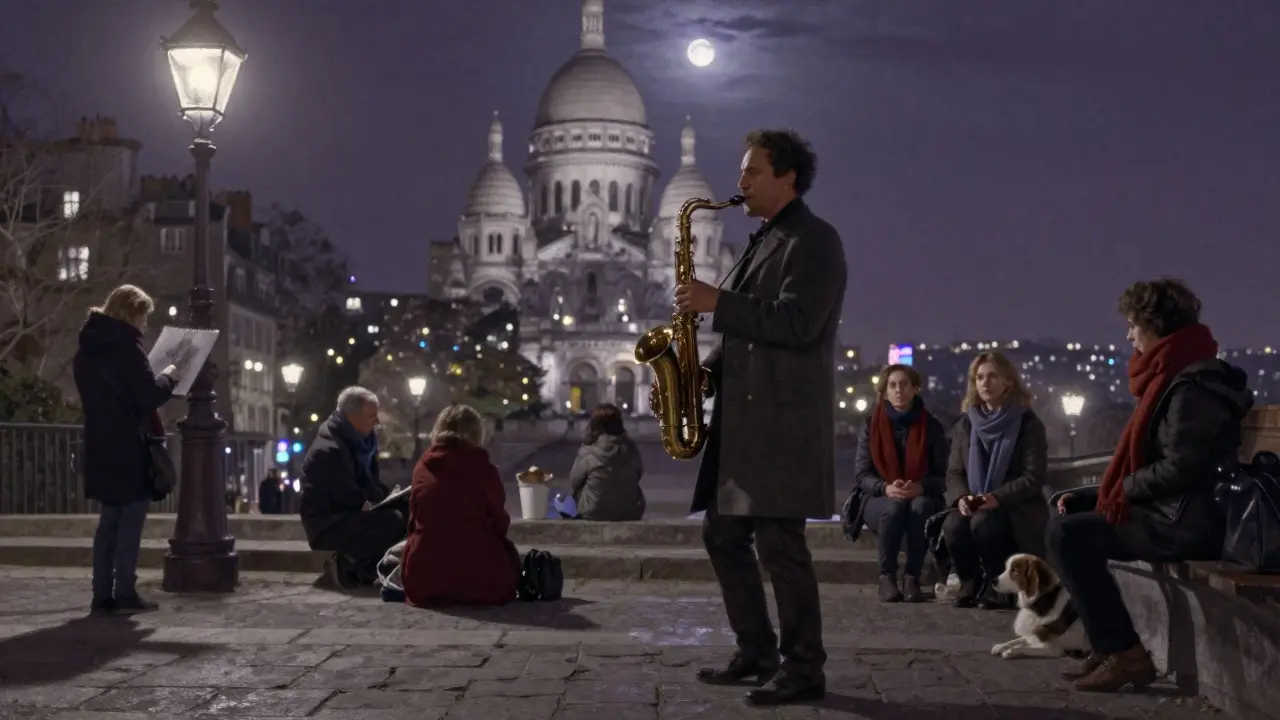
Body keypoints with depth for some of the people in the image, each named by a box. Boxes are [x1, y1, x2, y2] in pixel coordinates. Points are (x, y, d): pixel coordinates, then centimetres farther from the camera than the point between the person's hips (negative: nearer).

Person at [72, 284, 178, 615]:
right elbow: (148, 396, -18)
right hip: (128, 447, -8)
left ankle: (102, 595, 9)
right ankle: (125, 593, -4)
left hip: (101, 446, 8)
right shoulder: (125, 345, -13)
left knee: (110, 520, 11)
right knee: (131, 520, -2)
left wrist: (156, 380, 20)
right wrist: (167, 378, 0)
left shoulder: (87, 347, 13)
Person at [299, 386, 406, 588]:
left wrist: (391, 498, -3)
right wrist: (381, 502, -12)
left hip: (347, 514, 10)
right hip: (326, 524, -10)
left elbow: (369, 484, 15)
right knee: (393, 521, -26)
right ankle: (348, 566, -11)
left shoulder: (357, 440, 8)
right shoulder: (329, 450, -22)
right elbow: (350, 498, -22)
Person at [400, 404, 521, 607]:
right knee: (507, 552, 26)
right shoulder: (483, 468, -5)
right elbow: (500, 522, 4)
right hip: (478, 578, -4)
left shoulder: (422, 467, 4)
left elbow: (414, 522, 12)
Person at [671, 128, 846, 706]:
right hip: (743, 415, 10)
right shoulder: (764, 242, 20)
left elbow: (795, 325, -21)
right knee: (722, 534, 11)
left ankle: (804, 669, 0)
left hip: (782, 418, -10)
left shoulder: (814, 240, -9)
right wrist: (710, 367, 10)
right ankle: (756, 651, 21)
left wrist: (717, 302, -18)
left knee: (778, 541, -9)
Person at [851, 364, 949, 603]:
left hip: (922, 499, 0)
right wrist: (886, 488, -22)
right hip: (880, 500, 0)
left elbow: (944, 474, 0)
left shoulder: (932, 426, 1)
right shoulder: (871, 425, 0)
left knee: (920, 506, -36)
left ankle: (912, 577, -28)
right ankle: (886, 577, -26)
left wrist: (921, 487, -22)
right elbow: (861, 473, -1)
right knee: (895, 507, -36)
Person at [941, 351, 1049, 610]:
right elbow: (954, 473, 8)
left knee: (983, 523, -36)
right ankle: (971, 584, -4)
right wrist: (961, 497, -16)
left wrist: (997, 498, -25)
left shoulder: (1028, 424, -4)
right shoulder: (965, 425, 11)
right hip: (974, 507, 4)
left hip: (1017, 510, -4)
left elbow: (1034, 478, -11)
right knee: (953, 525, -30)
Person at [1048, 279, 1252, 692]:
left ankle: (1125, 655, -13)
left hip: (1188, 525, -11)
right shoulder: (1175, 377, 16)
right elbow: (1167, 460, 20)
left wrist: (1125, 489, -9)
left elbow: (1180, 468, -25)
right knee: (1071, 516, 16)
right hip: (1176, 514, 11)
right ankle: (1108, 646, 11)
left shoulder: (1193, 387, -17)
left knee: (1067, 534, -18)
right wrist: (1088, 496, 12)